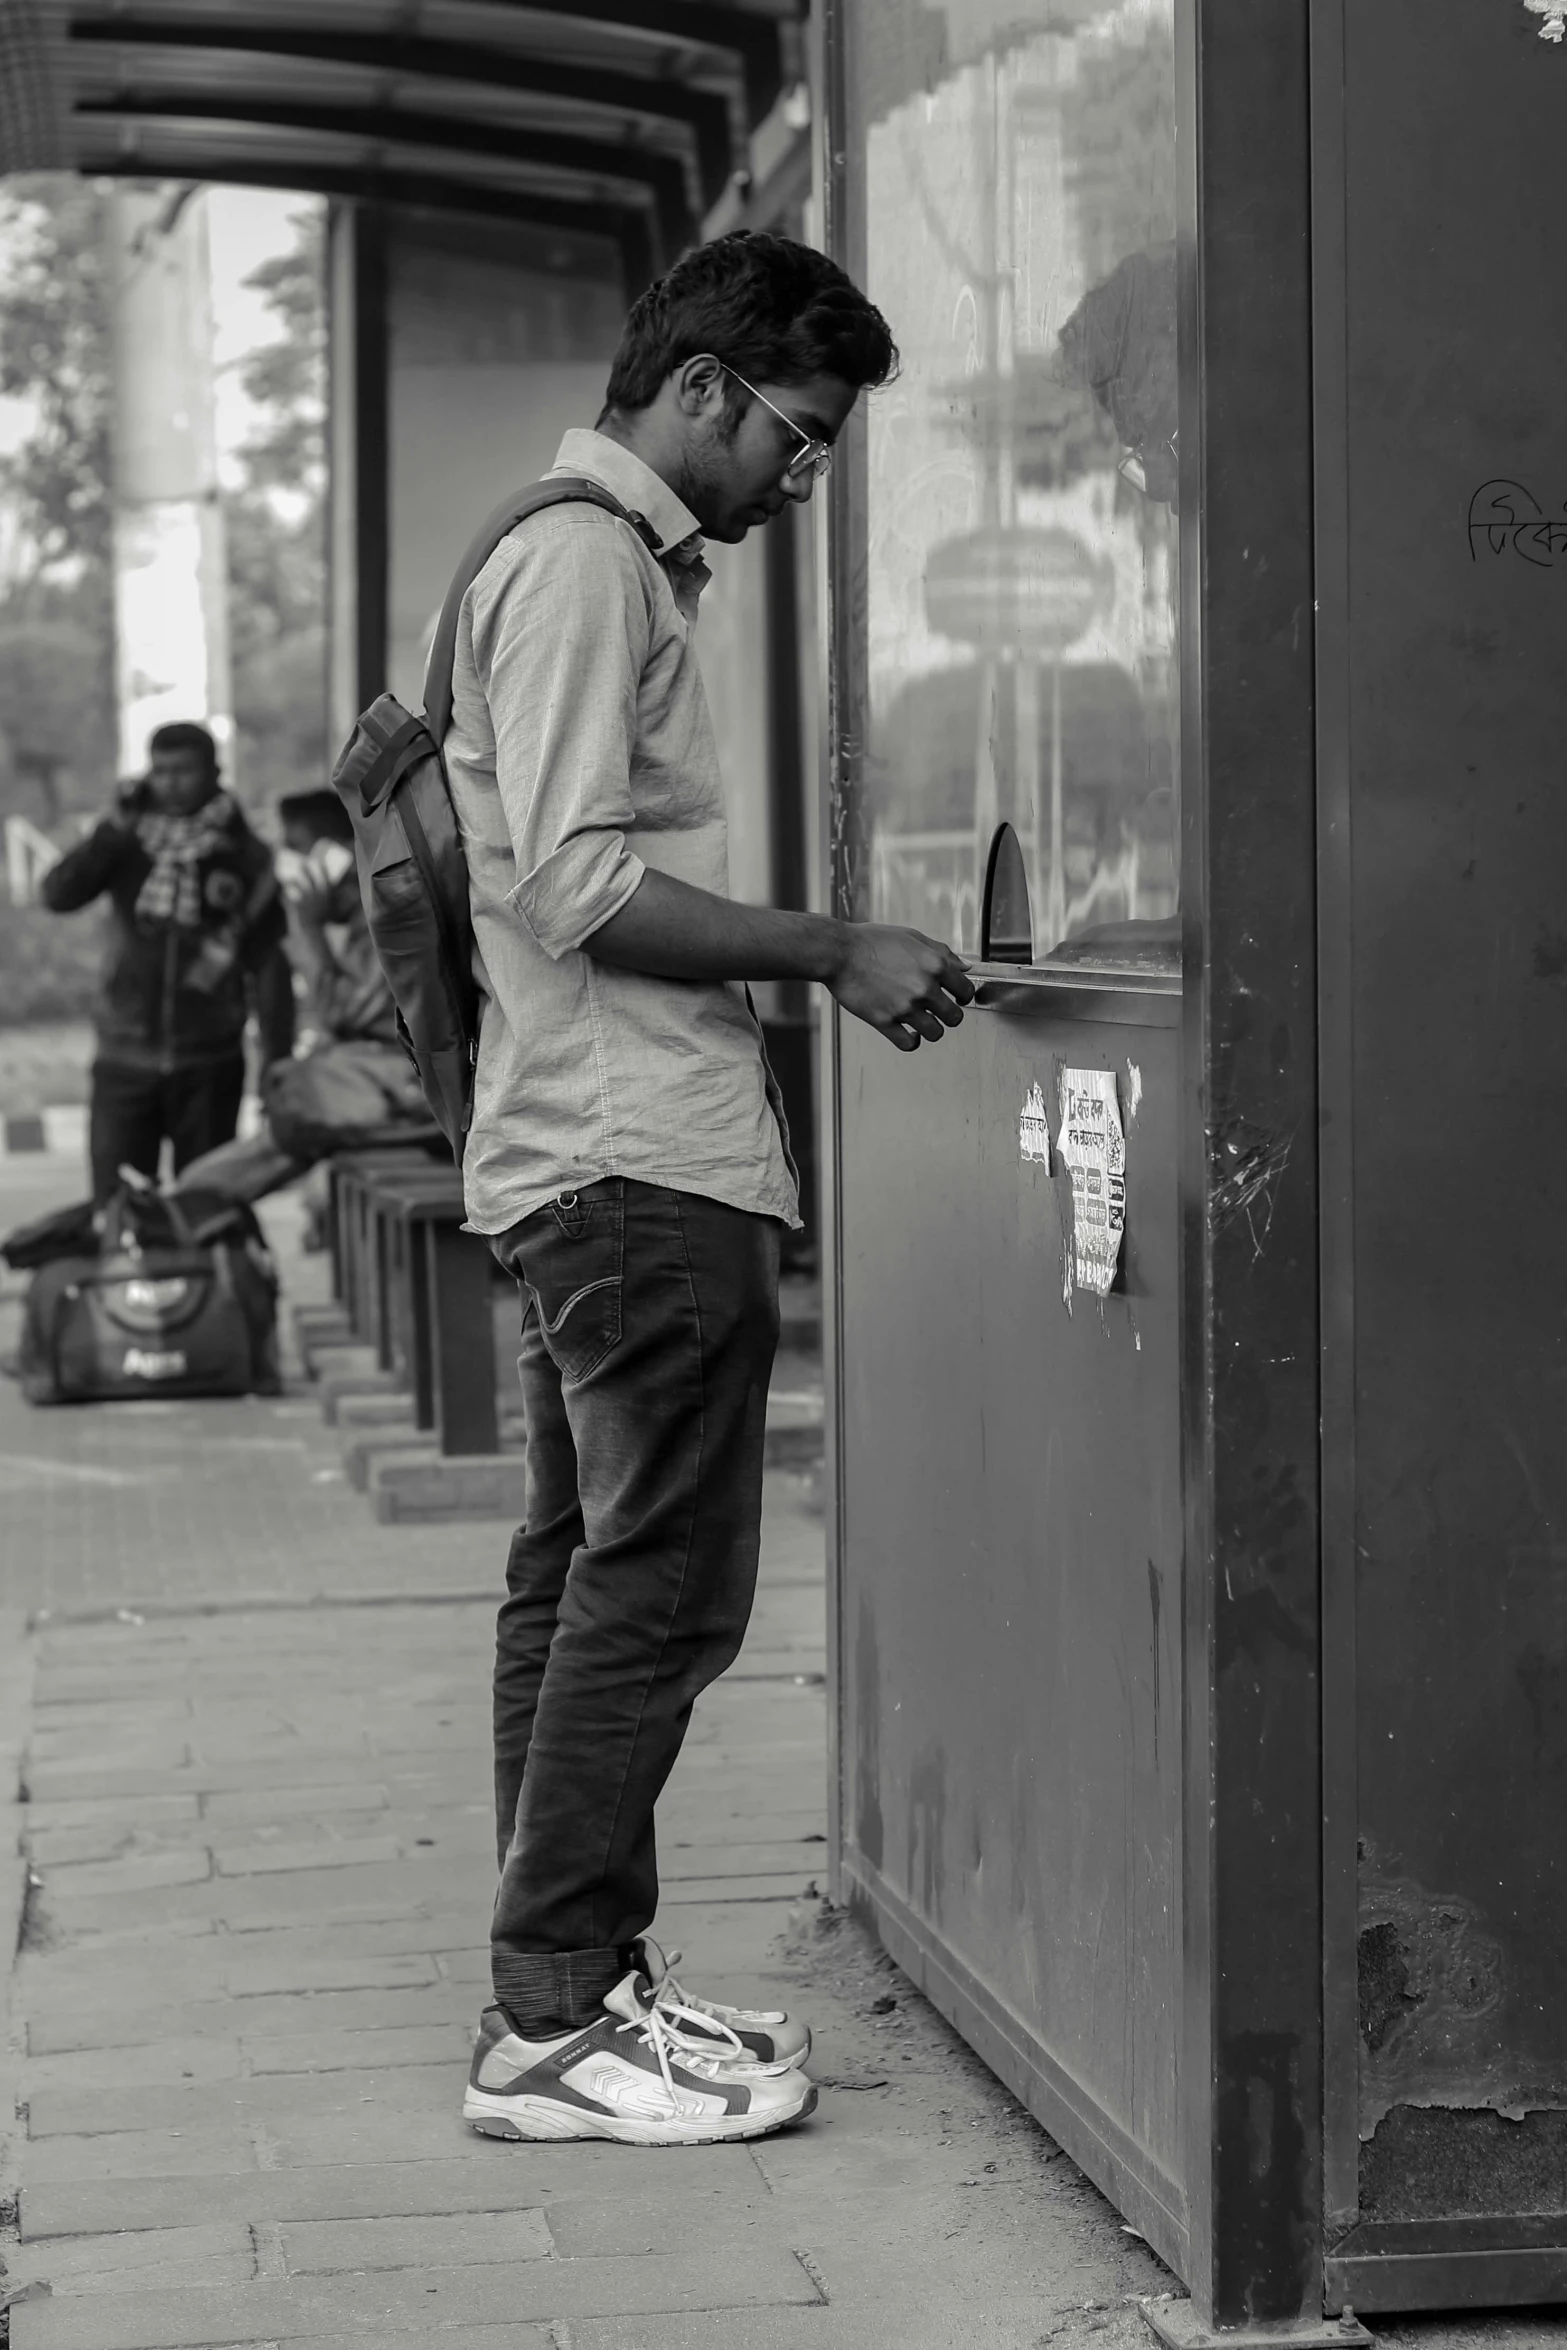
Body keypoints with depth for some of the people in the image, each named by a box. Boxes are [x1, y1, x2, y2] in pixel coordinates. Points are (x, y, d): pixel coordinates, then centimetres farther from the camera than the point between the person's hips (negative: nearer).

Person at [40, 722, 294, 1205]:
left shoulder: (245, 856, 1)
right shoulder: (128, 844, 5)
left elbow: (270, 966, 2)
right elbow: (57, 894, -9)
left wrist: (277, 1066, -1)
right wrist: (114, 829, -14)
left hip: (210, 1062, -1)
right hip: (124, 1058, 1)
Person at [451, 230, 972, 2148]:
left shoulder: (610, 560, 21)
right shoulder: (583, 561, -11)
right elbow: (582, 886, -19)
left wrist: (814, 968, 15)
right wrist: (833, 951, -15)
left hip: (602, 1158, 11)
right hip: (642, 1161, -11)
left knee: (587, 1582, 12)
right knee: (659, 1586, -9)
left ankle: (572, 1987, 18)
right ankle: (553, 2021, -5)